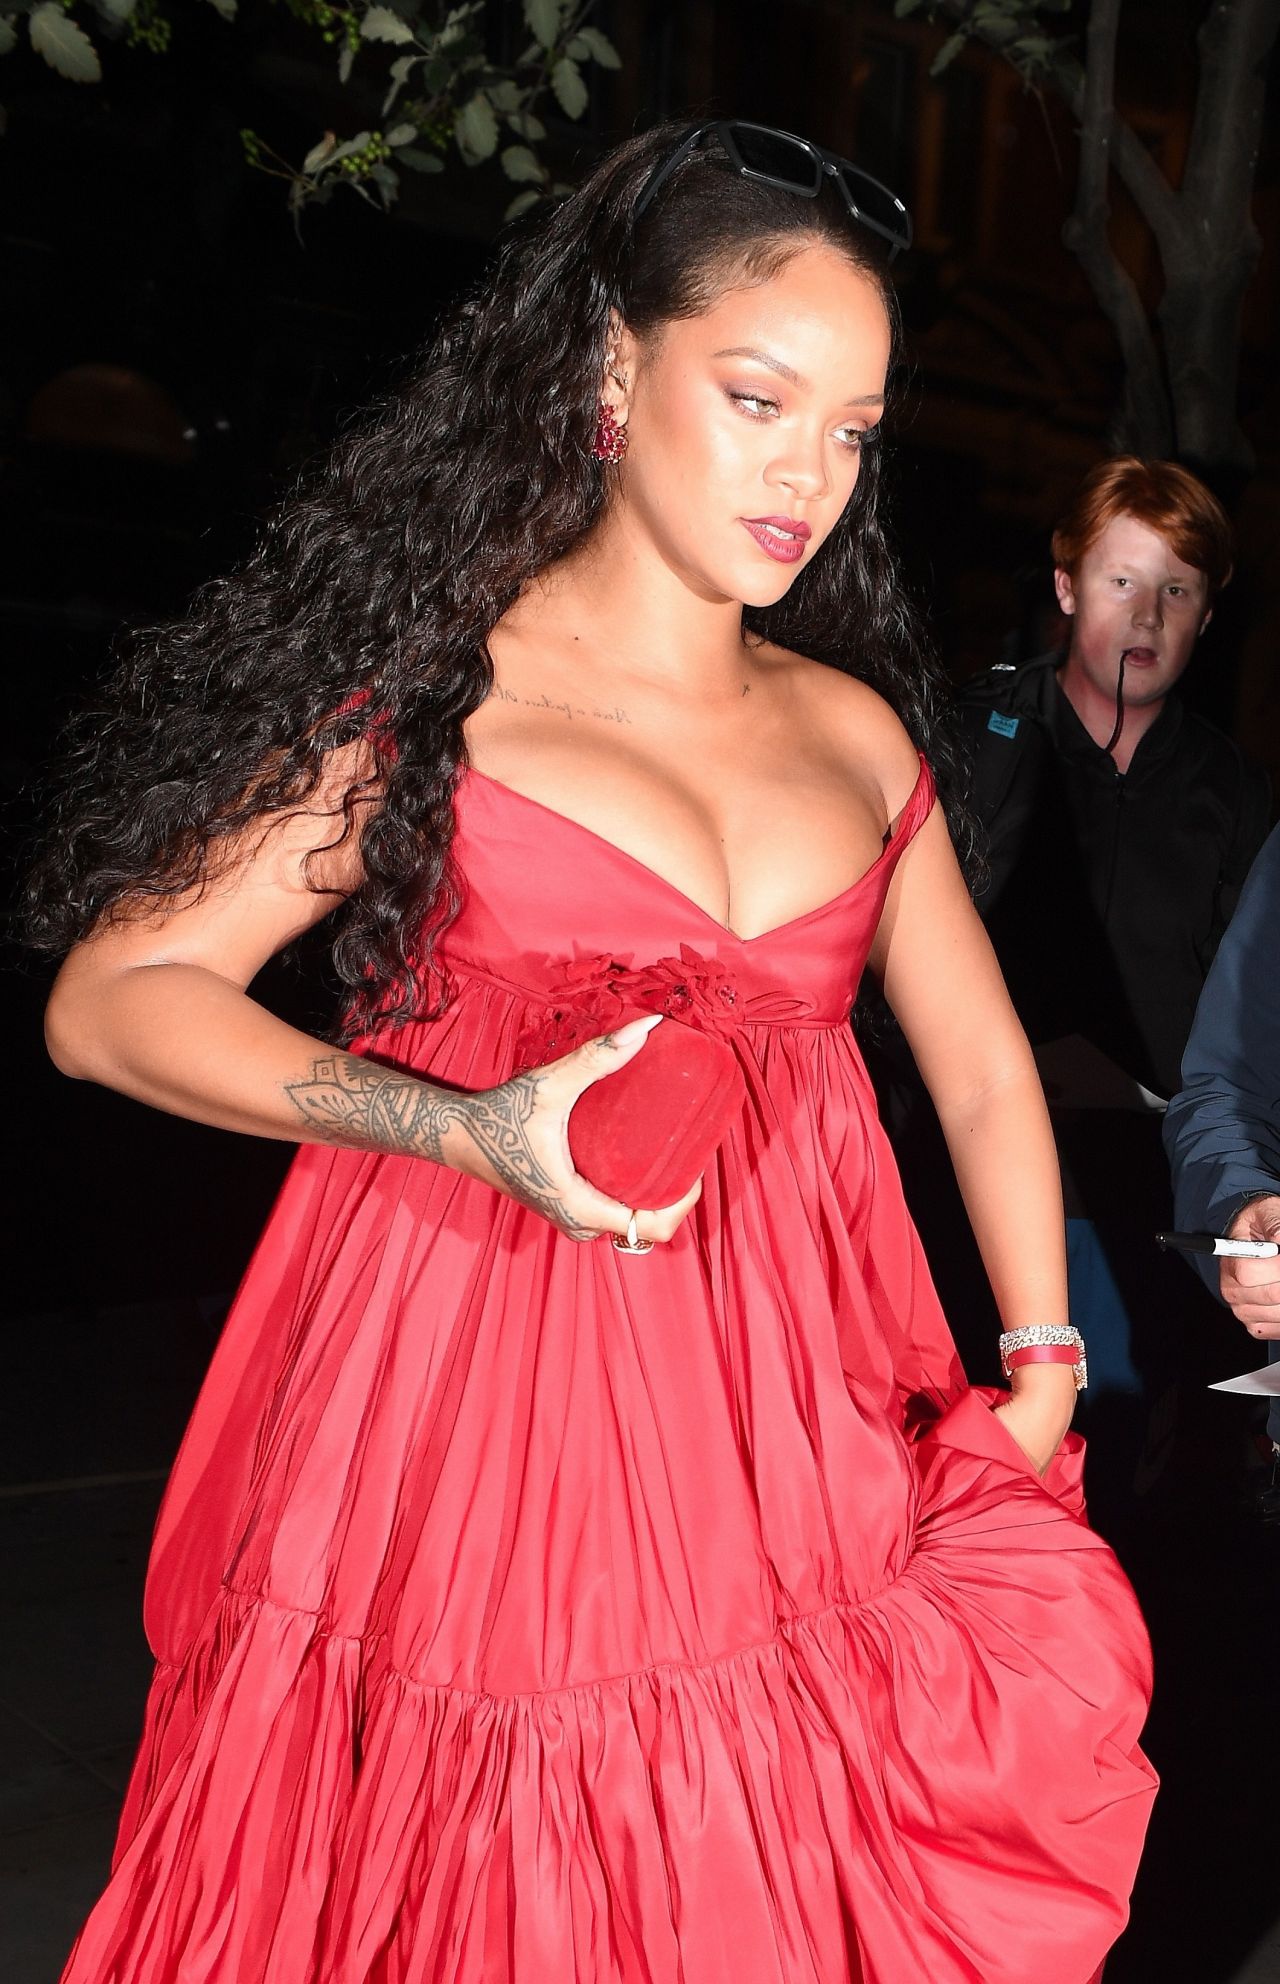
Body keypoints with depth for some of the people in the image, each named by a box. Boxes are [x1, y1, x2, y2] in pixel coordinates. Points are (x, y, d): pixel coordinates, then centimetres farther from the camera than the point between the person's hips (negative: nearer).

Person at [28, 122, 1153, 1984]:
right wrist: (473, 1133, -18)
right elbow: (110, 1000, -6)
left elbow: (984, 1072, 17)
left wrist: (1041, 1385, 6)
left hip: (792, 1456, 4)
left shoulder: (859, 732, 11)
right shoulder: (429, 686, -3)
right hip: (468, 1418, -3)